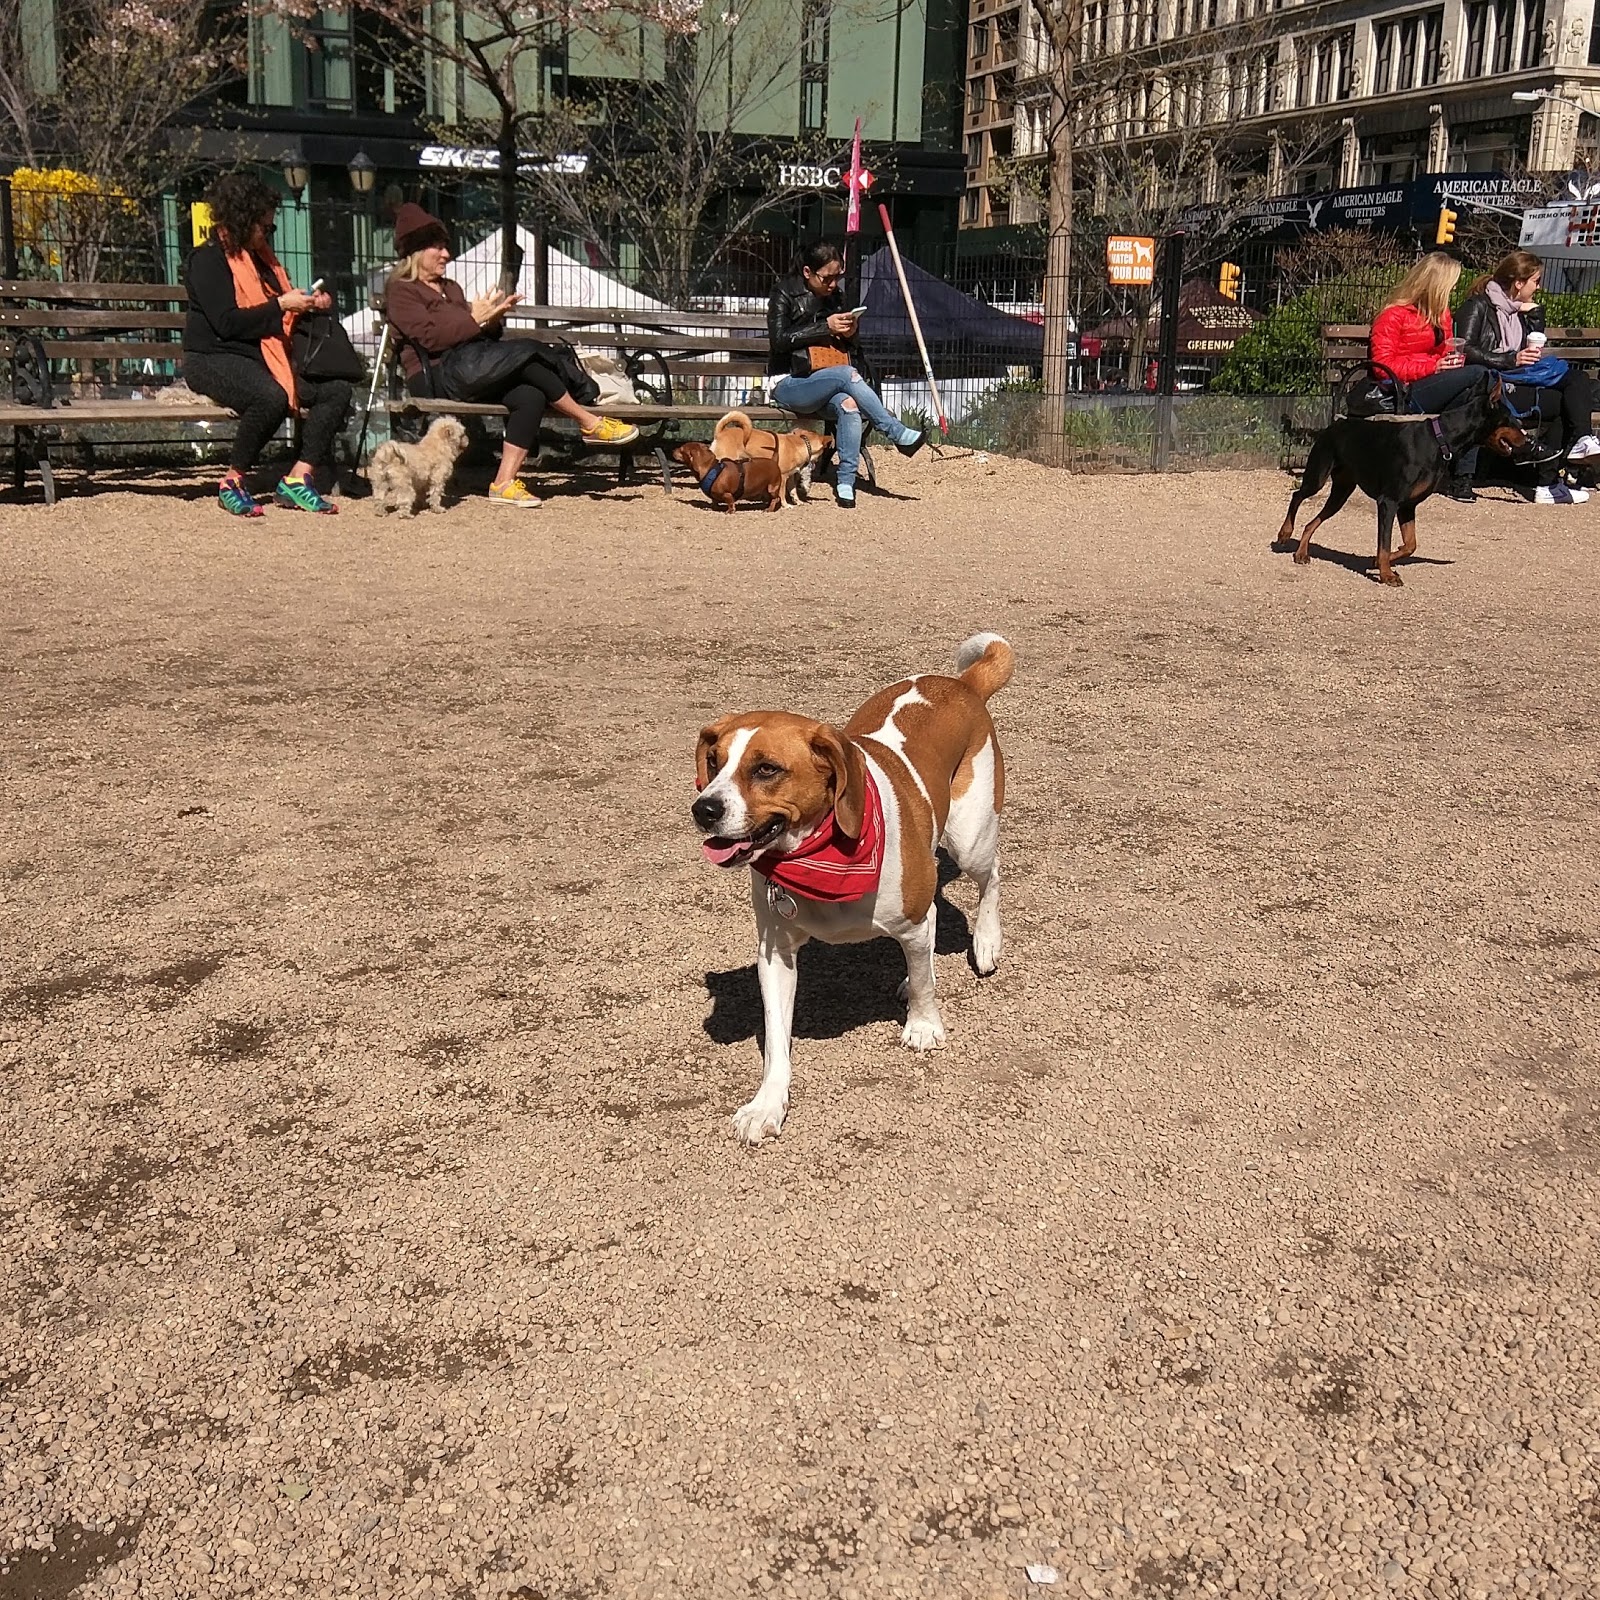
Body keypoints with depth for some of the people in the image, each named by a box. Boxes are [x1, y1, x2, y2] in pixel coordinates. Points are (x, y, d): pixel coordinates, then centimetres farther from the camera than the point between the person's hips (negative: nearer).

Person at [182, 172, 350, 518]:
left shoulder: (260, 256, 19)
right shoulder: (208, 260, -8)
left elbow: (279, 319, 29)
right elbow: (227, 323, -19)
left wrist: (311, 305, 10)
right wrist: (281, 305, -15)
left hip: (265, 356, 9)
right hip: (214, 359, -9)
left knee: (336, 389, -10)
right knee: (272, 397, -39)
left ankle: (297, 480, -15)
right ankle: (233, 483, -23)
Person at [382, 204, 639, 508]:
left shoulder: (451, 288, 30)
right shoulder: (401, 292, 4)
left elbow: (482, 335, 22)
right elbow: (429, 337, -13)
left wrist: (493, 318, 0)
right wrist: (475, 320, -12)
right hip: (437, 377, -8)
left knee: (531, 397, -23)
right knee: (526, 352, -24)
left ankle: (504, 484, -29)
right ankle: (590, 423, -15)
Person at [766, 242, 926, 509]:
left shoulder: (835, 298, 17)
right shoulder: (785, 295, 1)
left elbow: (852, 350, 21)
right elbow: (779, 339, -13)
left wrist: (851, 334, -3)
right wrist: (825, 327, -16)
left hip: (823, 387, 5)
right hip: (789, 386, -5)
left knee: (848, 405, -32)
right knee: (847, 373, -32)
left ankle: (846, 483, -36)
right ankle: (898, 435, -28)